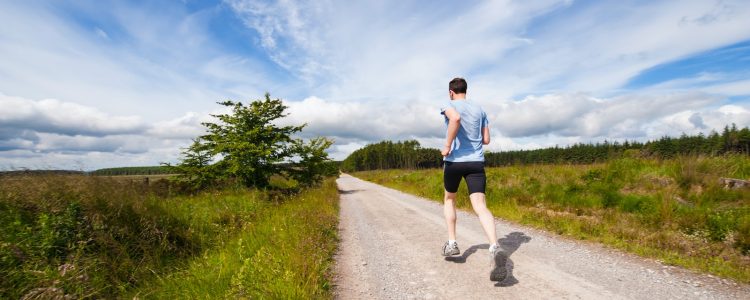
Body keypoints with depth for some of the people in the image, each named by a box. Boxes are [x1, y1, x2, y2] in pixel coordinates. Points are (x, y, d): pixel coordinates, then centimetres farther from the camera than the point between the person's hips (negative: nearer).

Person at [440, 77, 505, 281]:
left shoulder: (449, 105, 1)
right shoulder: (479, 110, 15)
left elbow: (455, 118, -25)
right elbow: (486, 140, 15)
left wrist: (447, 146, -17)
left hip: (454, 160, -2)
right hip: (476, 161, 3)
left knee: (449, 199, 21)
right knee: (480, 206, -8)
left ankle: (452, 243, 20)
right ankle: (495, 249, -30)